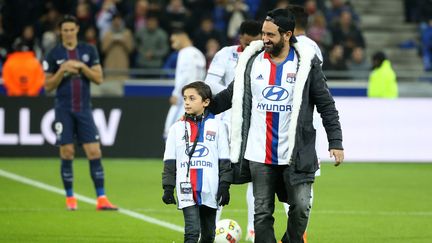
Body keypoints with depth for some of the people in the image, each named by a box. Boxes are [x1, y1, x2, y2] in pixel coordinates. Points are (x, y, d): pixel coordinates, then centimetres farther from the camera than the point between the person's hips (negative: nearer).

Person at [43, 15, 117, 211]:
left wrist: (82, 67, -11)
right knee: (67, 154, -2)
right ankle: (70, 198, 9)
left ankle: (101, 199, -5)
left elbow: (99, 78, 3)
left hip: (84, 109, 1)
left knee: (94, 152, -6)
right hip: (64, 110, -1)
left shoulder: (89, 51, 5)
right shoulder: (54, 55, 1)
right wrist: (62, 71, -14)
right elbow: (48, 86, 1)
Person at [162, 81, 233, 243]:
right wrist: (168, 188, 2)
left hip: (210, 190, 1)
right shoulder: (177, 128, 6)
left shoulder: (216, 126, 4)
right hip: (187, 190, -1)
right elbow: (169, 162, 8)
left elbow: (224, 160, 5)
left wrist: (224, 186, 0)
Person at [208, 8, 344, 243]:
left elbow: (326, 105, 1)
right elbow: (231, 95, 18)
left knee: (301, 207, -6)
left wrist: (335, 142, -4)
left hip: (295, 153, -2)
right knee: (262, 213, 2)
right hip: (259, 155, 2)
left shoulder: (307, 63, -1)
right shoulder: (251, 61, 7)